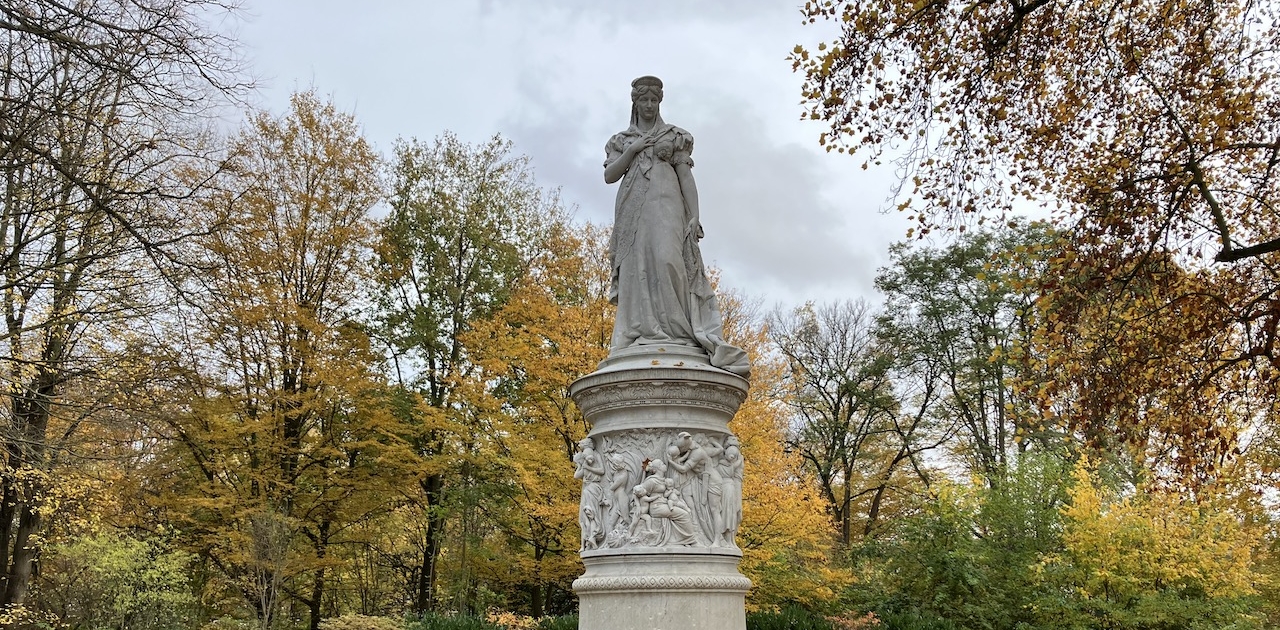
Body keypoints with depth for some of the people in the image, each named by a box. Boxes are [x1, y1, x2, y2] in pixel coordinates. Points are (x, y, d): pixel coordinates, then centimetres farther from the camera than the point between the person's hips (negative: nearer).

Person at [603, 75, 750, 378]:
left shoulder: (674, 135, 15)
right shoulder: (622, 140, 22)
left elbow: (686, 175, 6)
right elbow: (609, 175, 11)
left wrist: (694, 215, -6)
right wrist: (632, 150, -1)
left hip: (664, 203, -3)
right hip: (632, 208, 3)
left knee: (666, 258, -24)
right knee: (635, 268, -9)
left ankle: (676, 330, -26)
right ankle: (643, 332, -13)